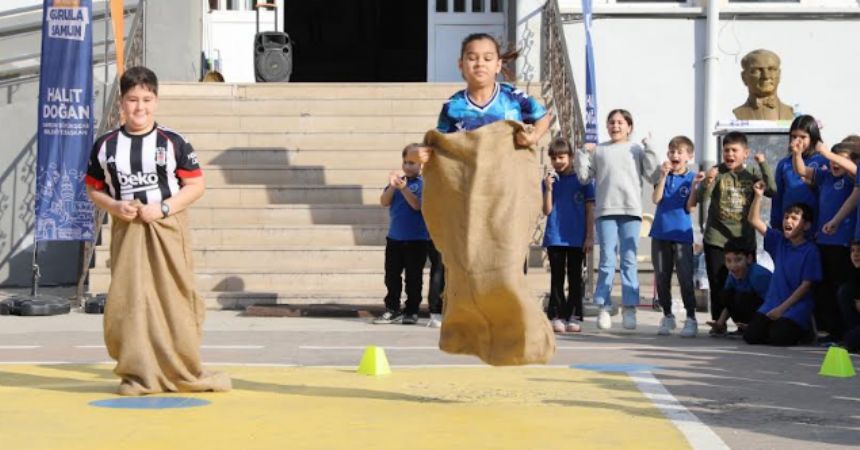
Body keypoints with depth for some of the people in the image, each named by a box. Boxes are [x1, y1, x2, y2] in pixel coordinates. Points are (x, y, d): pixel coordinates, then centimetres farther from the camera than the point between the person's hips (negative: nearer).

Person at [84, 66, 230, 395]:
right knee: (129, 301, 1)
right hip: (126, 230, 2)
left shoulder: (173, 142, -2)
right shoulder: (106, 145, 5)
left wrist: (163, 208, -14)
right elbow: (93, 188, 11)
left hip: (167, 229, -2)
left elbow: (196, 185, -2)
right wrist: (114, 206, -10)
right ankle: (137, 374, 11)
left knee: (174, 300, 1)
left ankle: (186, 373, 13)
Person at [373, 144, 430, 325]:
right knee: (392, 276, 7)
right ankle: (392, 310, 13)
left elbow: (417, 205, -18)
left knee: (413, 277, 3)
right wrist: (393, 186, -15)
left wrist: (403, 188, -28)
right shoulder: (397, 180, 8)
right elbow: (384, 202, 0)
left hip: (416, 239, -5)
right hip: (394, 237, 5)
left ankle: (411, 311, 11)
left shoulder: (424, 183, -6)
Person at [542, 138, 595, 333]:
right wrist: (549, 188, -14)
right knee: (557, 278, 3)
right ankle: (556, 316, 4)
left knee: (575, 278, 5)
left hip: (577, 238, -1)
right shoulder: (549, 180, 5)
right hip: (555, 238, 1)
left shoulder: (582, 179, 1)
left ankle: (574, 316, 8)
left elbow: (590, 209, 1)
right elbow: (547, 211, 0)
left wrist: (590, 236, -4)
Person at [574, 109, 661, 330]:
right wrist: (583, 154, 1)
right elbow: (584, 176, 9)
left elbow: (653, 177, 4)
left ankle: (629, 307, 4)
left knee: (629, 260, 1)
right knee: (607, 261, -1)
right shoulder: (598, 150, 12)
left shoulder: (637, 150, 10)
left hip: (631, 211, 0)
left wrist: (649, 151, -1)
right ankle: (603, 307, 2)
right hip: (605, 212, 0)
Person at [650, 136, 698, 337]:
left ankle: (691, 318, 0)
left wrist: (696, 187, -20)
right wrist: (663, 176, -13)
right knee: (661, 278, 9)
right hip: (660, 232, 3)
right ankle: (667, 316, 21)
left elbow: (690, 207, -6)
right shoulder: (664, 175, 8)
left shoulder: (692, 177, 0)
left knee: (685, 278, -6)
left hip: (681, 234, -3)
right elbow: (656, 199, -6)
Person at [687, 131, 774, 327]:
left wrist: (764, 165, -12)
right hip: (716, 239, -1)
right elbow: (700, 198, -11)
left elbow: (772, 191, -7)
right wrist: (707, 181, -31)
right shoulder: (717, 171, -3)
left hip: (745, 239, 2)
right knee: (718, 284, 2)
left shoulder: (752, 172, 4)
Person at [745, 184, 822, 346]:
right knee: (751, 335, -14)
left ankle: (804, 330, 6)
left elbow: (806, 285, -11)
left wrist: (782, 308, -14)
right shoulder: (779, 240, 9)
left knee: (778, 337, -27)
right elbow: (754, 220, 8)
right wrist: (758, 195, -6)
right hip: (772, 303, 5)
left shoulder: (810, 250, -7)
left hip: (797, 306, -5)